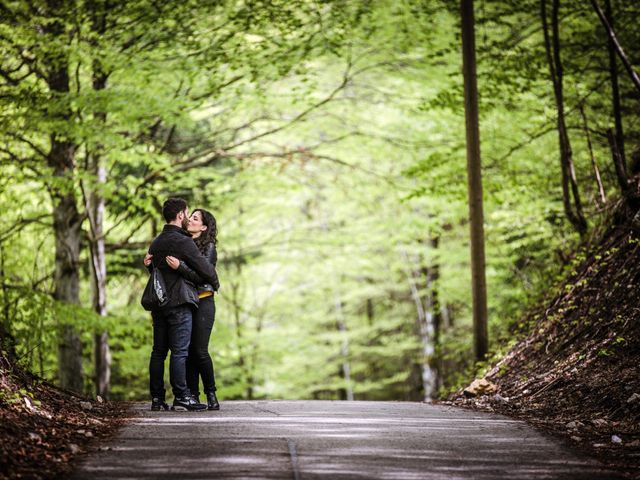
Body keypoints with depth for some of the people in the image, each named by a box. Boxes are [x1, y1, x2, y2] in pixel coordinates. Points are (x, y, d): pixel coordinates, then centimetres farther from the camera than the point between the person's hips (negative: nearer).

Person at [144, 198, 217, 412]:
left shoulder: (156, 243, 15)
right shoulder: (183, 242, -10)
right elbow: (205, 268, -7)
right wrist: (214, 280, 11)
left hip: (159, 303, 8)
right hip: (179, 302, -8)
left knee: (158, 351, 7)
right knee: (179, 351, -8)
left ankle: (157, 398, 7)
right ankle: (181, 397, -9)